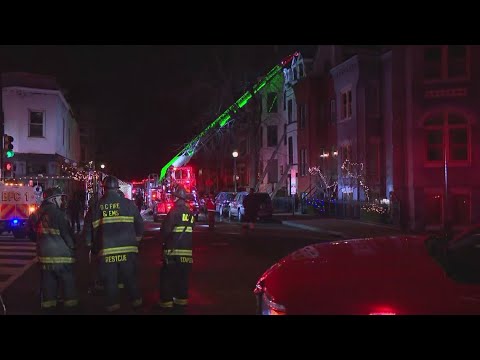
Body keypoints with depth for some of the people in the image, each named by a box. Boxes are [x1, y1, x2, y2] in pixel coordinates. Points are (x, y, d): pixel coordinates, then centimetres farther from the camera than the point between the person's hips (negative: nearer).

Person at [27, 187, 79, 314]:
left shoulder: (37, 214, 9)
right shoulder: (57, 213, -15)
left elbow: (32, 234, 19)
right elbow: (66, 233, -14)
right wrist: (72, 247, -1)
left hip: (44, 255, 7)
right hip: (61, 255, -7)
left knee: (48, 281, 14)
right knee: (68, 280, 5)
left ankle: (48, 305, 19)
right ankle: (70, 303, 10)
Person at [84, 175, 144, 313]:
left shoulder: (96, 206, 2)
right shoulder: (128, 204, -1)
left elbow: (88, 227, 7)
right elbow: (139, 222, 3)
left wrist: (91, 245, 19)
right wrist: (137, 238, 19)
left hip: (106, 250, 0)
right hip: (127, 249, 0)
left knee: (109, 279, 9)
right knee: (129, 276, 12)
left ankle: (113, 304, 14)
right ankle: (136, 300, 17)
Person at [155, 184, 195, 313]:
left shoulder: (174, 211, -12)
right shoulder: (190, 213, 8)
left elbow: (165, 230, -13)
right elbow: (191, 231, 12)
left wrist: (164, 239, 6)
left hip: (173, 250, -6)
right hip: (187, 250, 6)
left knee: (167, 276, 2)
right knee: (182, 276, 14)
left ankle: (166, 302, 3)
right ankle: (181, 300, 19)